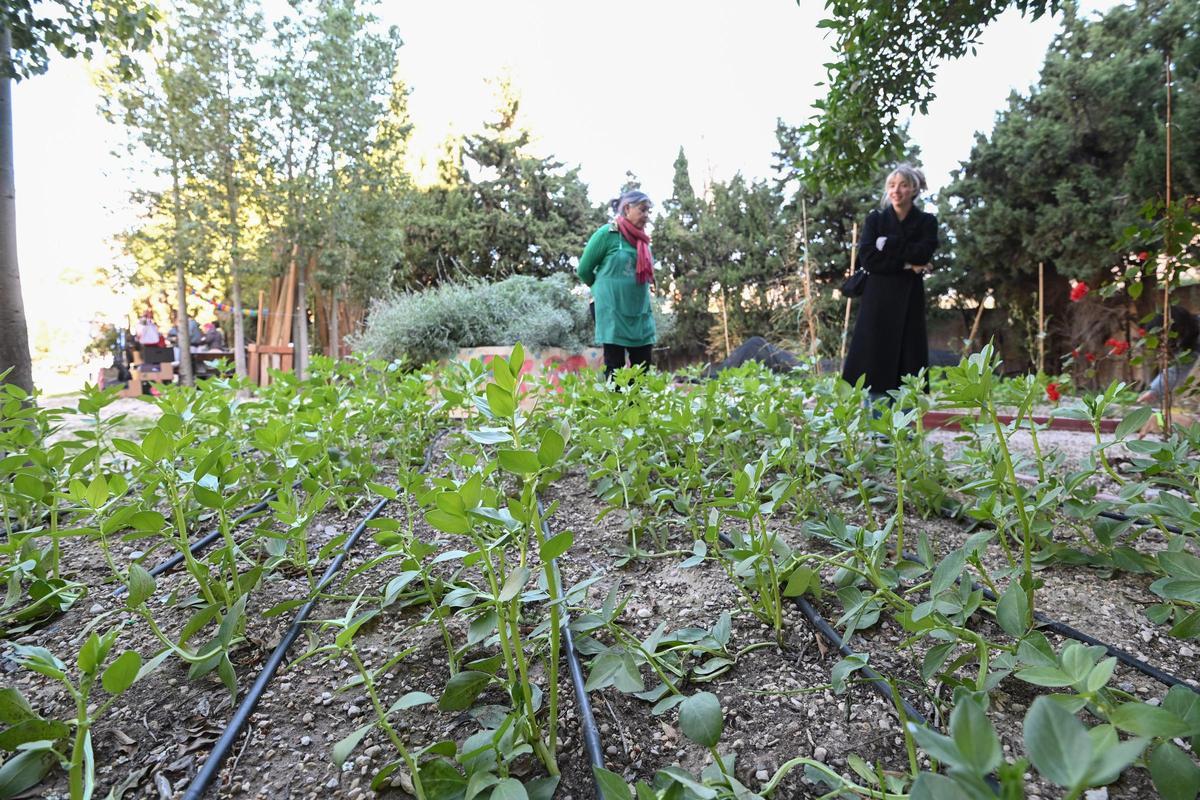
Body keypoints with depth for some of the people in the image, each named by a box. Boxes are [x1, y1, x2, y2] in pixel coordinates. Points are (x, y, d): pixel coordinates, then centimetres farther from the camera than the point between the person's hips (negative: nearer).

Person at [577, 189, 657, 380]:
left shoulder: (643, 240, 12)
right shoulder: (607, 233, -7)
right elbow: (584, 270, -2)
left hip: (642, 314, 6)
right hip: (613, 312, -6)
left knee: (642, 369, 5)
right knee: (615, 369, -1)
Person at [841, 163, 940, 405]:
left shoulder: (926, 221, 8)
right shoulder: (875, 218, 8)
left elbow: (922, 254, -10)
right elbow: (867, 258, -6)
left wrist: (887, 245, -9)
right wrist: (905, 264, -11)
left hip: (909, 300, 0)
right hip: (878, 299, 0)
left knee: (906, 363, -2)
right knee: (875, 362, -3)